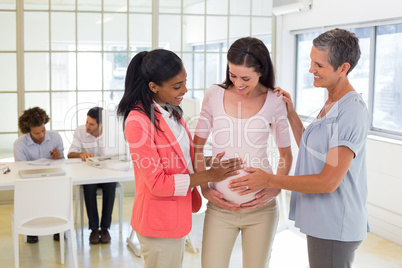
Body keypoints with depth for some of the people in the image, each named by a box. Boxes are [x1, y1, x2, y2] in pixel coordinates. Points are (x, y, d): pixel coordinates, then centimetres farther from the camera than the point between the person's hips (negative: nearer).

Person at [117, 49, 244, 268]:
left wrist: (214, 160, 2)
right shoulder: (138, 121, -23)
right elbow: (158, 184, -22)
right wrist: (209, 175, -19)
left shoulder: (172, 111, 5)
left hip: (177, 216, 9)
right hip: (159, 225, -9)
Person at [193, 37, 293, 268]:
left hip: (260, 206, 0)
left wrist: (275, 189, -7)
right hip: (220, 206, 1)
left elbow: (286, 154, 7)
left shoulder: (274, 103, -4)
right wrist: (204, 188, -2)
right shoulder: (215, 95, -2)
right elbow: (198, 146, 7)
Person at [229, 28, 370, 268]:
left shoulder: (352, 113, -22)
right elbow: (312, 153, 15)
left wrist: (269, 180, -18)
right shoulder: (331, 105, 9)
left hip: (335, 227, -10)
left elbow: (328, 181, -24)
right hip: (322, 221, 10)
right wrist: (291, 114, 7)